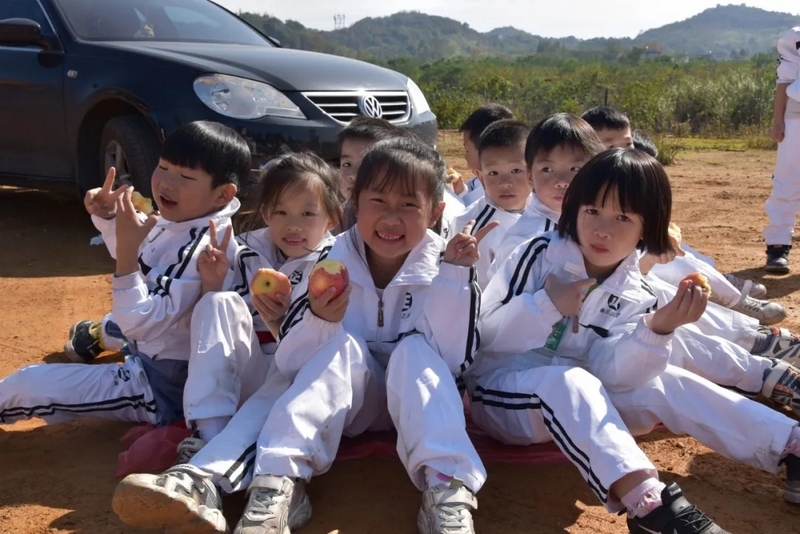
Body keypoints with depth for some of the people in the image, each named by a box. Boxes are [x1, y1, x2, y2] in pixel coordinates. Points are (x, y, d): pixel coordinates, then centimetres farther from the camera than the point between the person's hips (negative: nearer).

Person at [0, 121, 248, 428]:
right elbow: (135, 257, 18)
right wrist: (108, 217, 0)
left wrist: (127, 249, -37)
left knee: (27, 386, -6)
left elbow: (139, 323, -33)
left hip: (164, 385, -9)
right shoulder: (174, 220, -4)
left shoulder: (205, 250, -32)